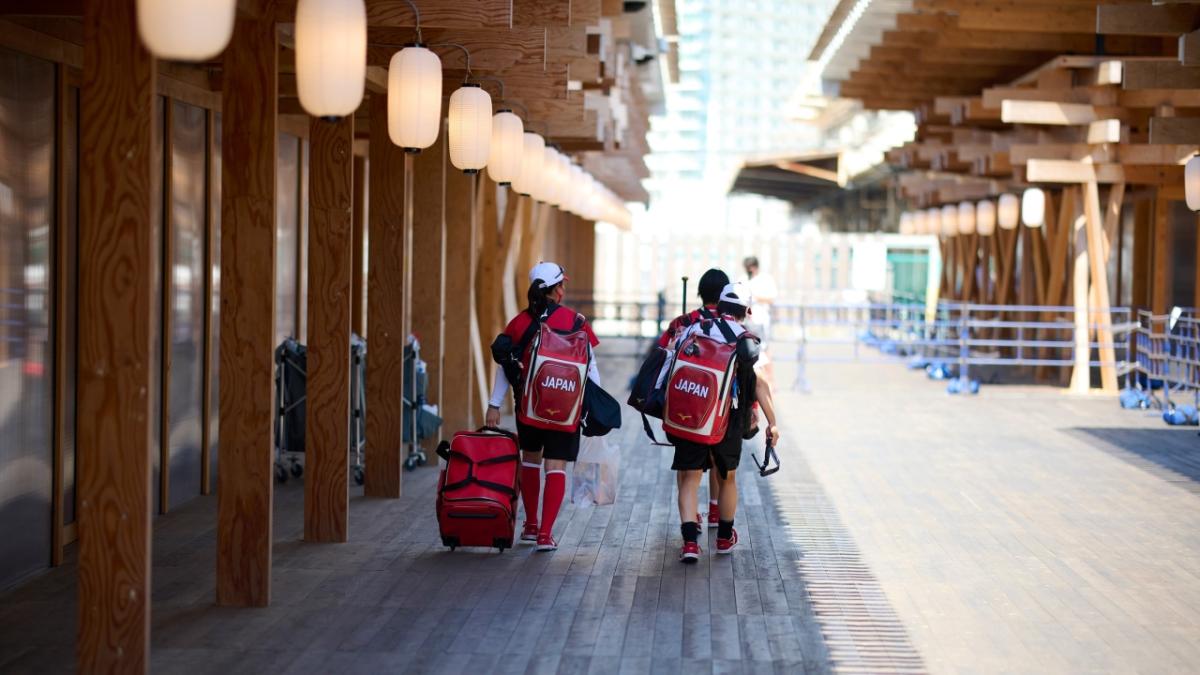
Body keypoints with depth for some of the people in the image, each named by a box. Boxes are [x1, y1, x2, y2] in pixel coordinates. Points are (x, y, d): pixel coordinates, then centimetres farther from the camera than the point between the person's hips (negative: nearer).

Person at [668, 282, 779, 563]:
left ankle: (690, 542, -11)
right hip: (727, 420, -1)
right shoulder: (746, 339, 1)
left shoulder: (692, 330, 8)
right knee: (727, 478, 19)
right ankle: (725, 537, 34)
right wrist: (772, 423, -2)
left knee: (689, 478, 4)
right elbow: (760, 384, -6)